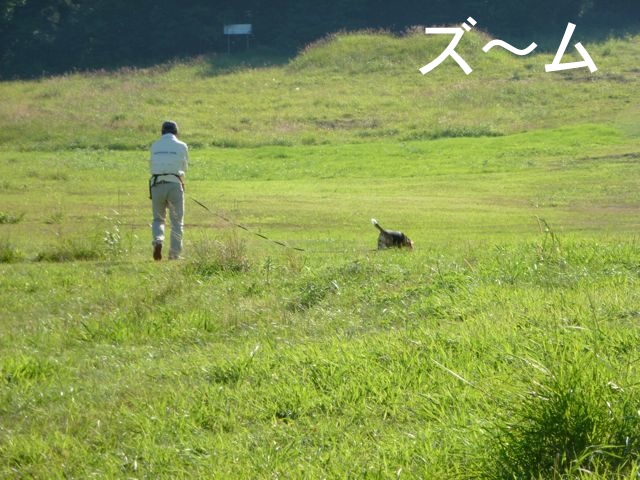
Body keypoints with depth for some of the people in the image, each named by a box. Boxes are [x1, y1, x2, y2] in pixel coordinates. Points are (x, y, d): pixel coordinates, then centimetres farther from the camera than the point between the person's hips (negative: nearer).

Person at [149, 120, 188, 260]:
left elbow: (152, 166, 14)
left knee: (158, 219, 15)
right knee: (177, 221, 7)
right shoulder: (181, 146, 6)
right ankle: (174, 253, 1)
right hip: (175, 184, -1)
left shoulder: (154, 146, 11)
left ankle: (158, 241, -12)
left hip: (157, 184, 1)